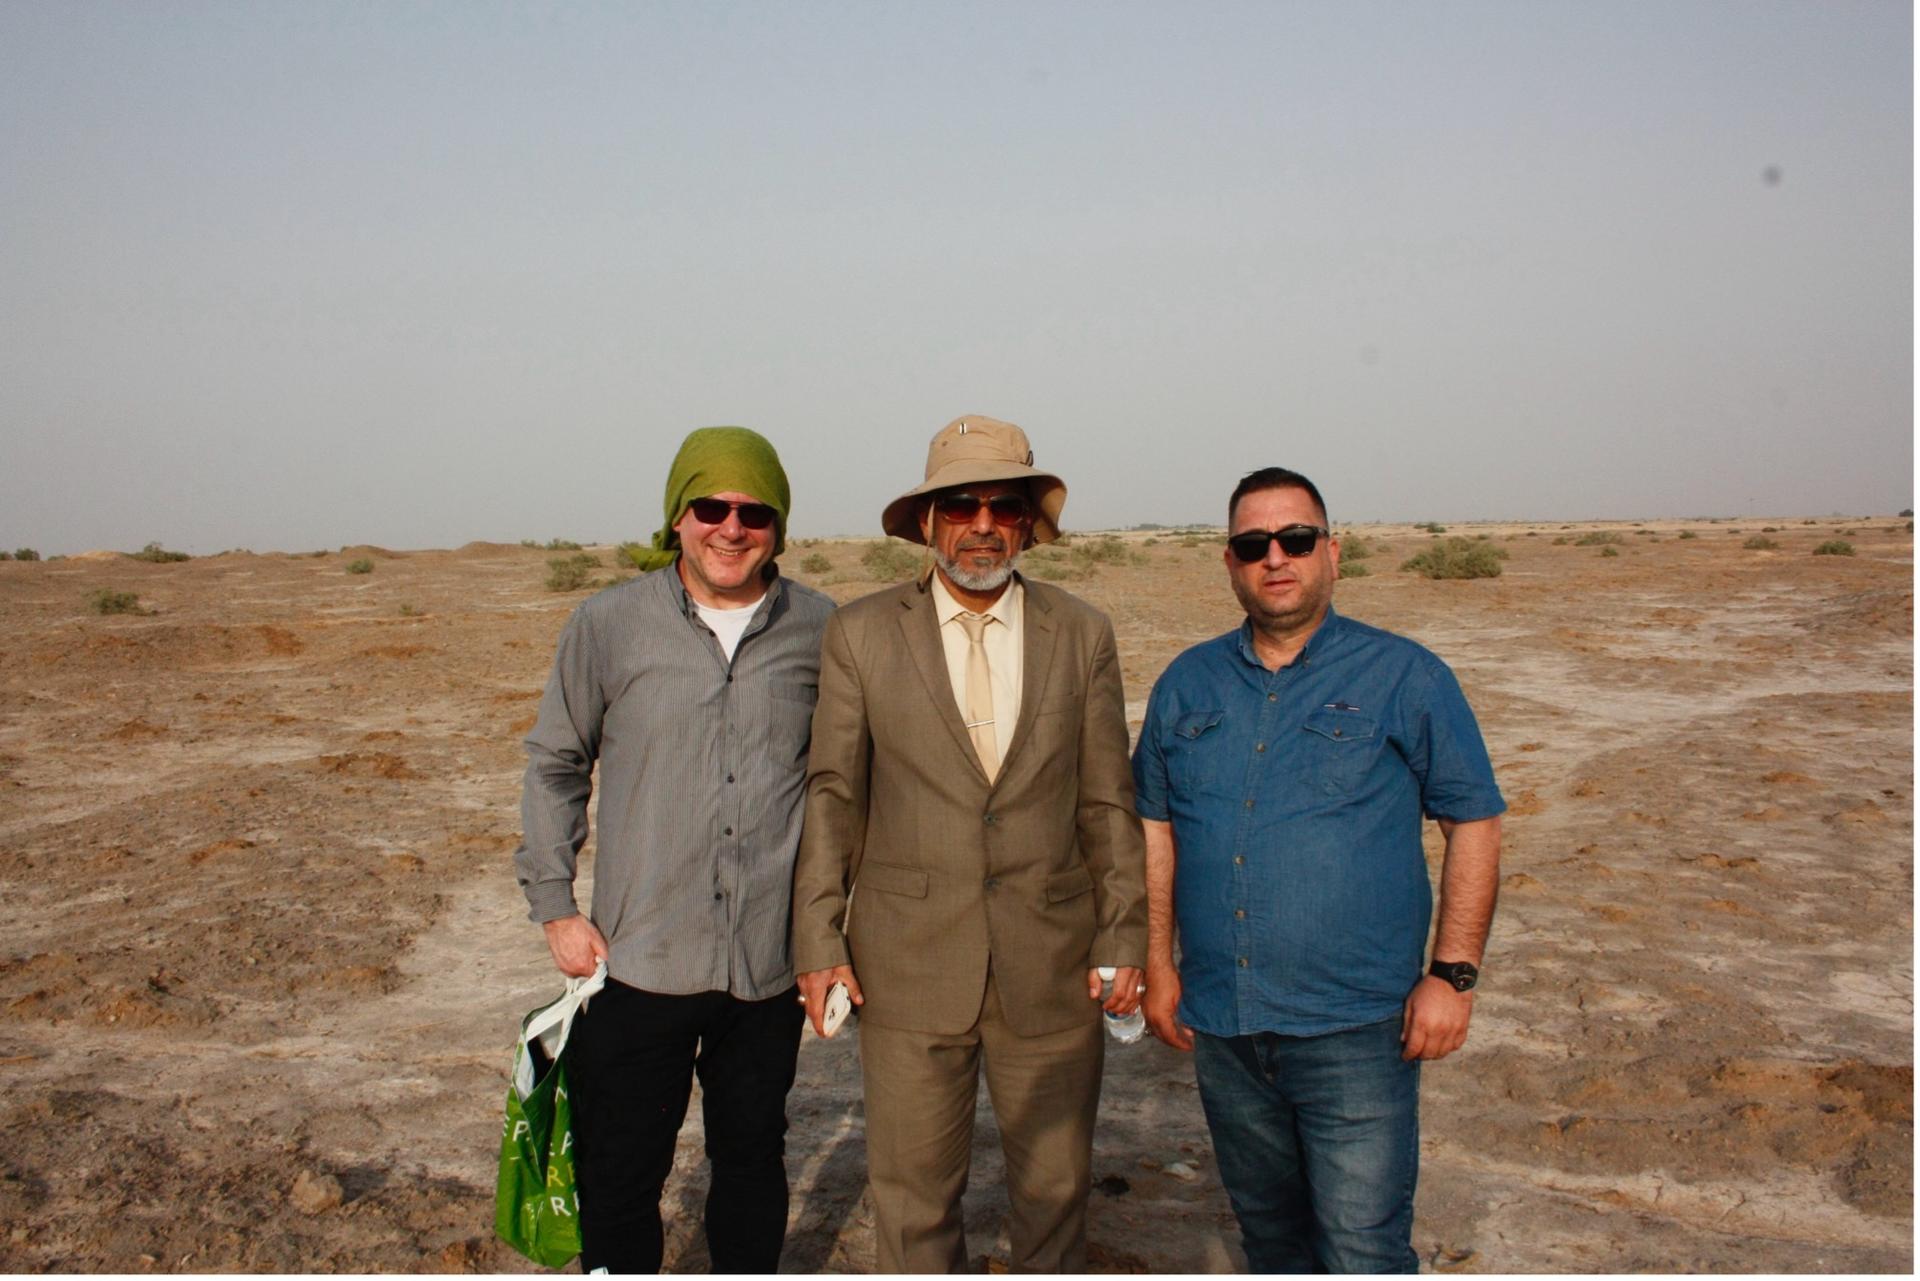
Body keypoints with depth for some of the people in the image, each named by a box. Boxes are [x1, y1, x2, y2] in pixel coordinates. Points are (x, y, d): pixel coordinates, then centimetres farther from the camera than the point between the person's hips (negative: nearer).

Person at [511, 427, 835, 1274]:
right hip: (640, 959, -1)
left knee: (752, 1157, 17)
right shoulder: (608, 625, -2)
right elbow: (555, 766, 7)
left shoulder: (821, 631, 0)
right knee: (618, 1171, 10)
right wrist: (554, 907, 2)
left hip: (769, 962, 1)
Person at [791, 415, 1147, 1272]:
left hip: (1052, 967, 1)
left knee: (1056, 1183, 14)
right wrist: (818, 941, -3)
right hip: (909, 967, -1)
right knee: (912, 1193, 9)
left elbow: (1108, 801, 5)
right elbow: (832, 796, 1)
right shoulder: (861, 633, 0)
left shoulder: (1083, 634, 3)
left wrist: (1124, 937, 1)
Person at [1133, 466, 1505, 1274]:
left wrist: (1453, 974, -7)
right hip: (1221, 1026, 4)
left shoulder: (1404, 678, -2)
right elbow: (1156, 825, 13)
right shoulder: (1188, 684, 8)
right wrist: (1158, 963, 6)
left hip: (1355, 1031, -4)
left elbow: (1474, 822, -1)